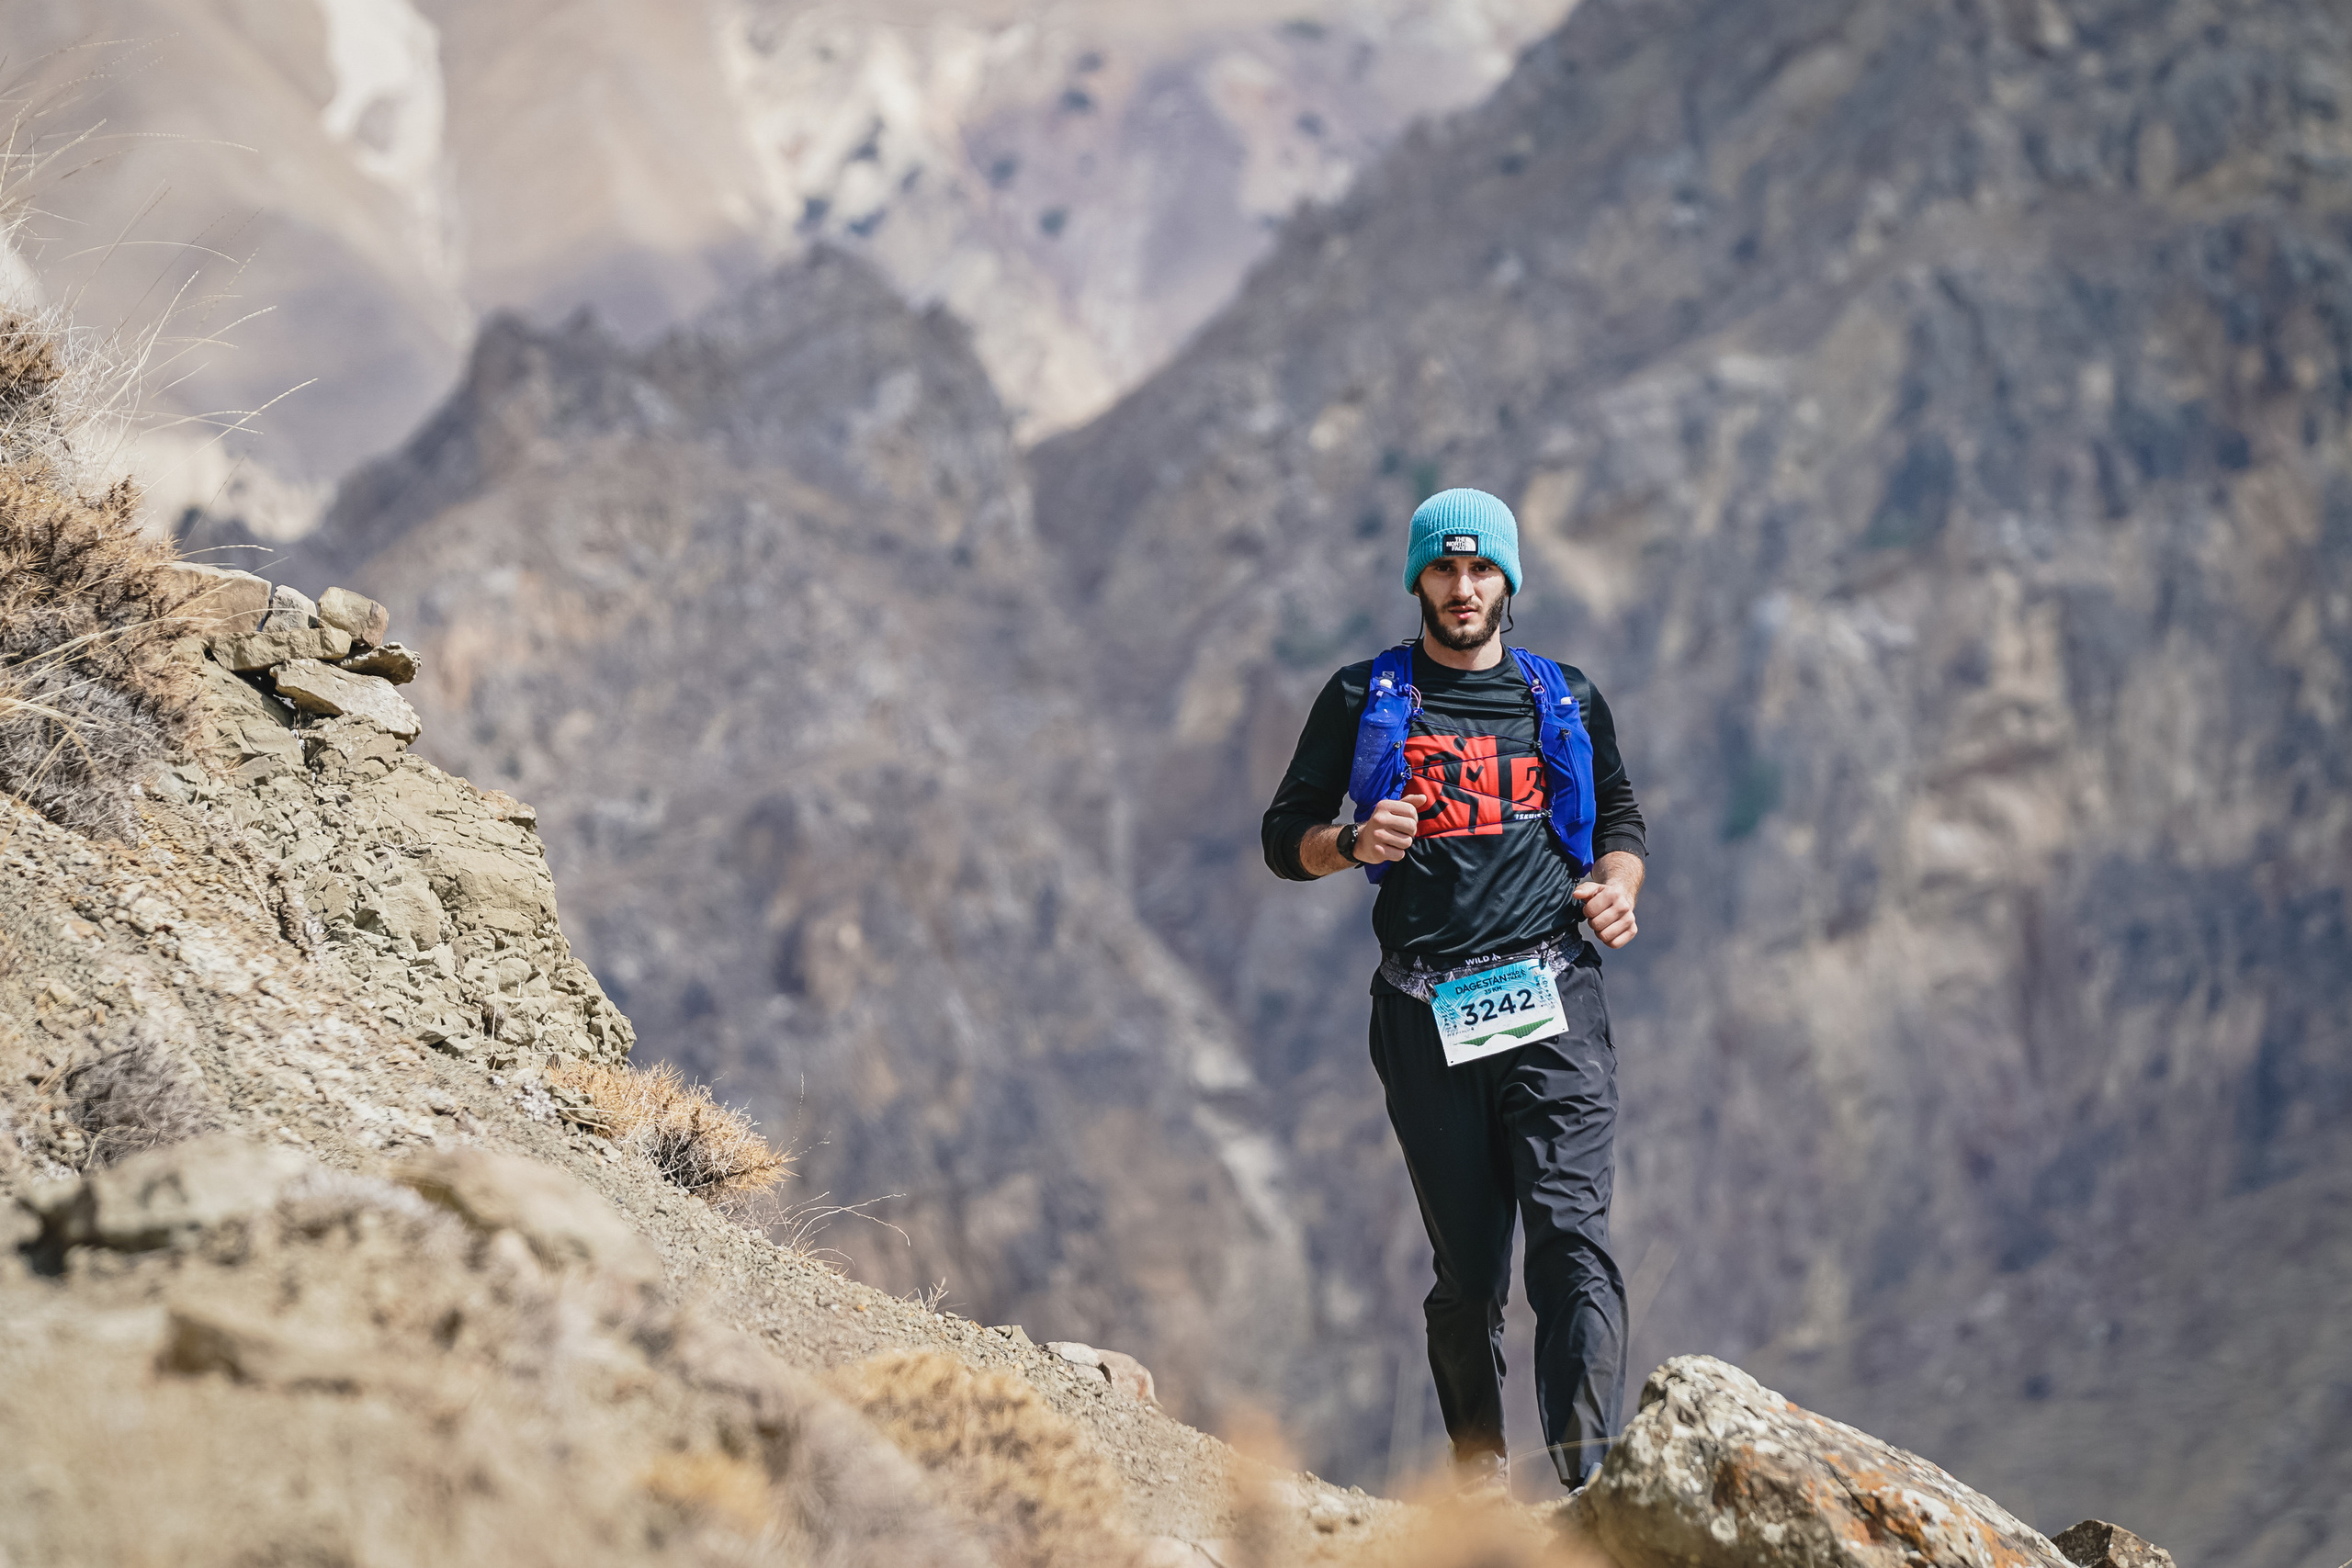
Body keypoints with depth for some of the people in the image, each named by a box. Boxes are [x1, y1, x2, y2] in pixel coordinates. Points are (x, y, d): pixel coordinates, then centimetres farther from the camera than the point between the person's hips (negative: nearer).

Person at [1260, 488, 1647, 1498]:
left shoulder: (1565, 699, 16)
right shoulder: (1364, 699, 11)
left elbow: (1621, 818, 25)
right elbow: (1285, 835, 12)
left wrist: (1618, 885, 2)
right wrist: (1354, 841, -10)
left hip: (1552, 1005, 0)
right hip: (1427, 1016, 0)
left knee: (1571, 1235, -16)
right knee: (1469, 1269, 3)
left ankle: (1590, 1477, -26)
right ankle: (1479, 1473, 19)